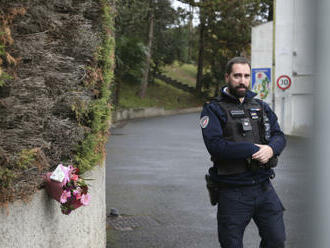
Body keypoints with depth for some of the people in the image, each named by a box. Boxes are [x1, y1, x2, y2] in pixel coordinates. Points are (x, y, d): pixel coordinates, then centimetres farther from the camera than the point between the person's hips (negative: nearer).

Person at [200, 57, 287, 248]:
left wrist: (271, 149, -18)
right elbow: (215, 145, -18)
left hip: (264, 187, 4)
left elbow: (279, 137, 6)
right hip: (232, 193, -4)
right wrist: (254, 150, -18)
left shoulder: (262, 107, 14)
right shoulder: (214, 110, -3)